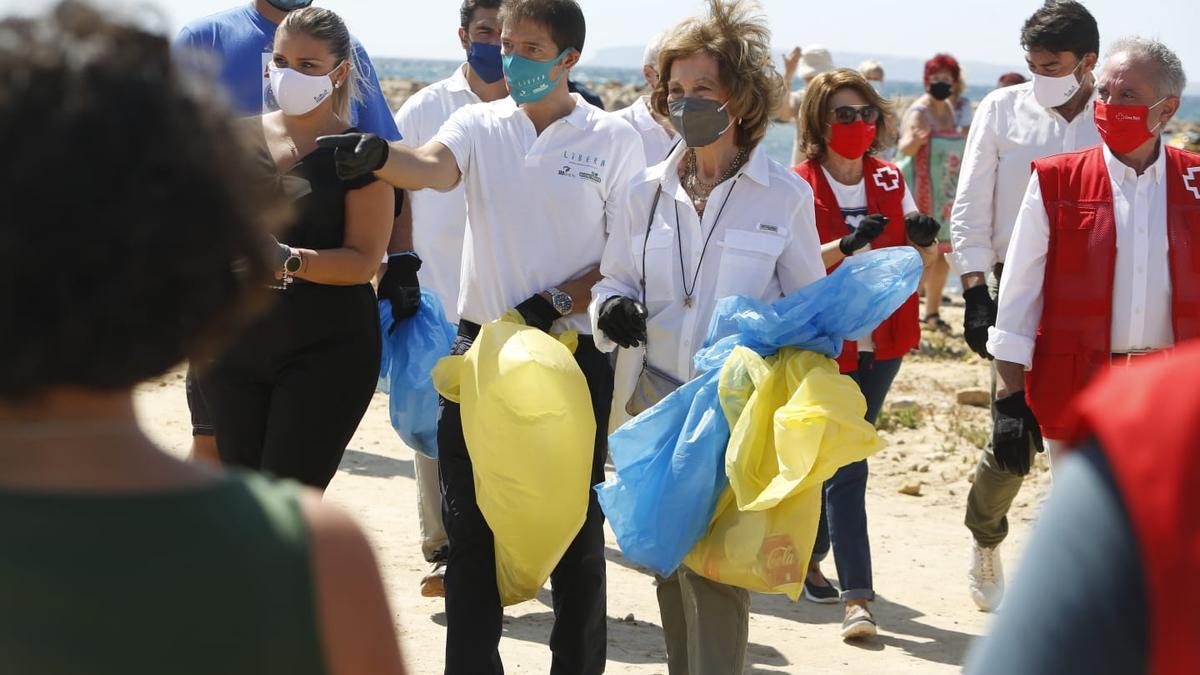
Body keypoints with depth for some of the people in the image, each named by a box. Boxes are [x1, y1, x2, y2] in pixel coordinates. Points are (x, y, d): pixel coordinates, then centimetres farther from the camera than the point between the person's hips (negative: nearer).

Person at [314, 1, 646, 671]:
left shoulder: (614, 139, -1)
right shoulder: (479, 125, 4)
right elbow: (432, 167, -18)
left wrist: (558, 302, -14)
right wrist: (379, 155, -39)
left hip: (575, 350, -2)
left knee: (575, 529, 8)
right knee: (471, 526, 7)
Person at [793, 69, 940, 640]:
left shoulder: (890, 182, 7)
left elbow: (917, 261, 12)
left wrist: (924, 239, -11)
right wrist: (847, 244, -31)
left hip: (881, 344, 5)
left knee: (836, 461, 15)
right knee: (846, 468, -8)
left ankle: (810, 557, 34)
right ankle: (857, 597, -8)